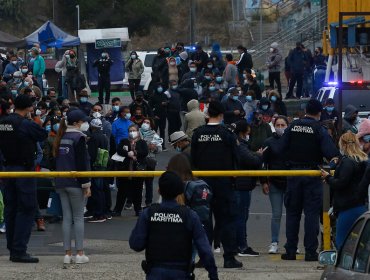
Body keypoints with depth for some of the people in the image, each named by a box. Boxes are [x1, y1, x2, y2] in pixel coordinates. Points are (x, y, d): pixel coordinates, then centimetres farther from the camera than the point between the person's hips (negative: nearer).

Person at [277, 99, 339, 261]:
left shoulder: (292, 127, 4)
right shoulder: (319, 129, -8)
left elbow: (280, 150, 2)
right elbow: (330, 151, -17)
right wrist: (334, 159, 1)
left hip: (293, 173, 3)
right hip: (312, 174, -3)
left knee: (292, 212, 10)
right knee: (312, 213, 0)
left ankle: (290, 250, 8)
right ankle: (310, 252, -4)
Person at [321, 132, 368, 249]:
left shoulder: (347, 161, -13)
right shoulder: (363, 160, 14)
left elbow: (340, 183, -18)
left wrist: (327, 177, -1)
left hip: (349, 208, -9)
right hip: (362, 207, 9)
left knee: (341, 242, -5)